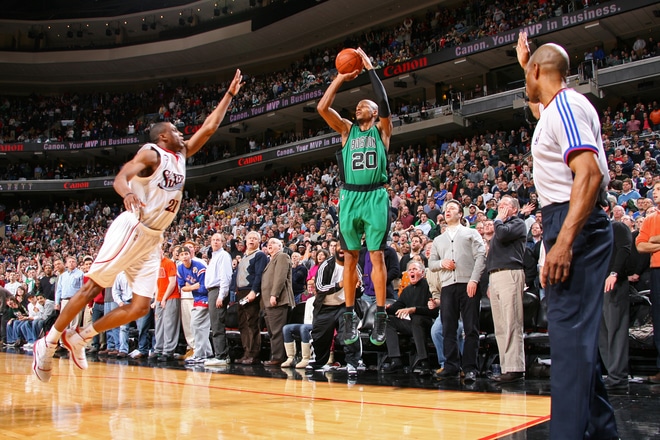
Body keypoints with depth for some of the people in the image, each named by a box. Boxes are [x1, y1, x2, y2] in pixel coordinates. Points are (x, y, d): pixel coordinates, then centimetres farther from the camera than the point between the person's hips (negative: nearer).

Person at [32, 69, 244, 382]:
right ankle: (48, 342, 9)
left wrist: (230, 94, 16)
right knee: (92, 289, -5)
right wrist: (127, 193, -45)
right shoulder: (151, 153, -6)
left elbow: (209, 127, 18)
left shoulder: (182, 155, 16)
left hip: (153, 239, 8)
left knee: (141, 306, 0)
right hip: (131, 230, -7)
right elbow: (121, 176, -22)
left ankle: (80, 337, 13)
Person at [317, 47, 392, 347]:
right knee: (350, 258, 5)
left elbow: (384, 102, -9)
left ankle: (380, 315, 0)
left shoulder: (382, 130, 9)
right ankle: (350, 315, 10)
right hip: (350, 197, 3)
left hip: (375, 197, -3)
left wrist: (370, 69, -2)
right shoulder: (347, 130, 16)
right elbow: (322, 108, 5)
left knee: (377, 256, -3)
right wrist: (341, 78, 6)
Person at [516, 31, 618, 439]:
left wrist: (564, 241, -30)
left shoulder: (565, 104, -12)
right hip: (571, 225, 10)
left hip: (575, 224, -10)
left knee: (570, 334, -13)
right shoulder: (559, 107, 18)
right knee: (576, 334, 15)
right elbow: (540, 102, 46)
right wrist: (525, 61, 50)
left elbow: (590, 173, -24)